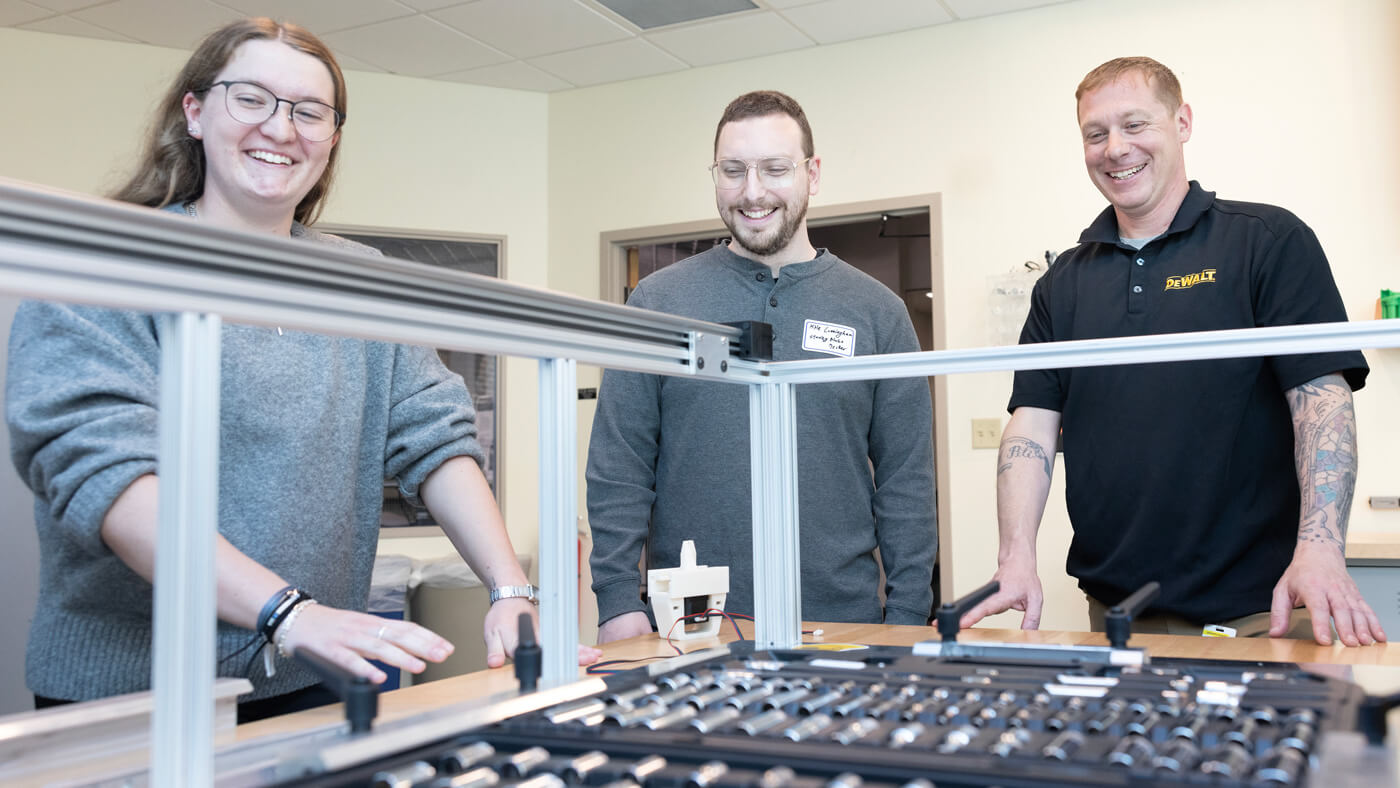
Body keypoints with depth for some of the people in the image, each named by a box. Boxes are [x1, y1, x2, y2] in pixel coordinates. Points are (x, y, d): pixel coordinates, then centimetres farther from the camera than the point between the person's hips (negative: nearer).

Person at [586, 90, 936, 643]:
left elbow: (906, 483, 4)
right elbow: (618, 469, 0)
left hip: (841, 623, 1)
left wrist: (907, 618, 0)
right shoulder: (657, 302, 2)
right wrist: (619, 599, -7)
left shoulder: (877, 313, 5)